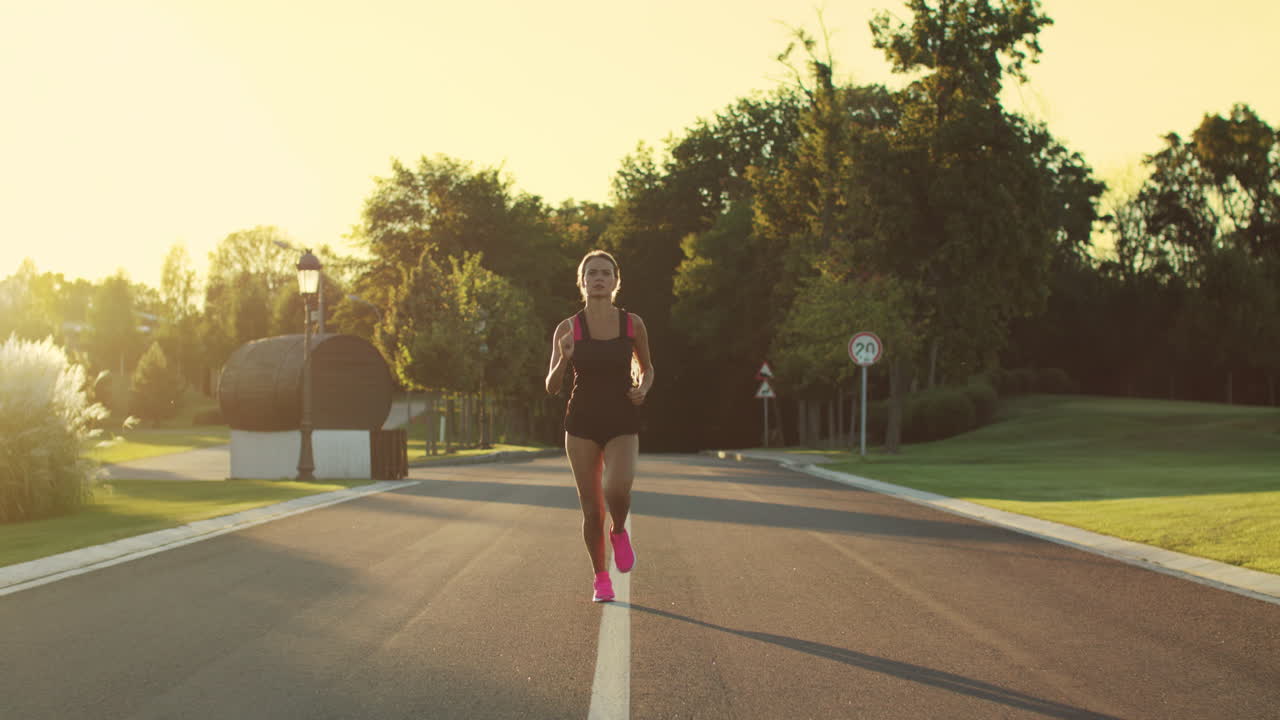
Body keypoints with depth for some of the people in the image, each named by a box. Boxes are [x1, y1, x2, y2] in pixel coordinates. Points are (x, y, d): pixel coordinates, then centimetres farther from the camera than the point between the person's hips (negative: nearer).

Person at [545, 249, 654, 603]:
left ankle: (619, 531, 9)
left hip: (622, 425, 0)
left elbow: (647, 368, 16)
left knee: (616, 490, -26)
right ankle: (601, 578, 25)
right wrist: (563, 359, -21)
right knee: (591, 509, 2)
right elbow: (552, 388, -1)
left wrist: (643, 389, -6)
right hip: (582, 424, 1)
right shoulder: (568, 329, -3)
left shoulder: (633, 324, -1)